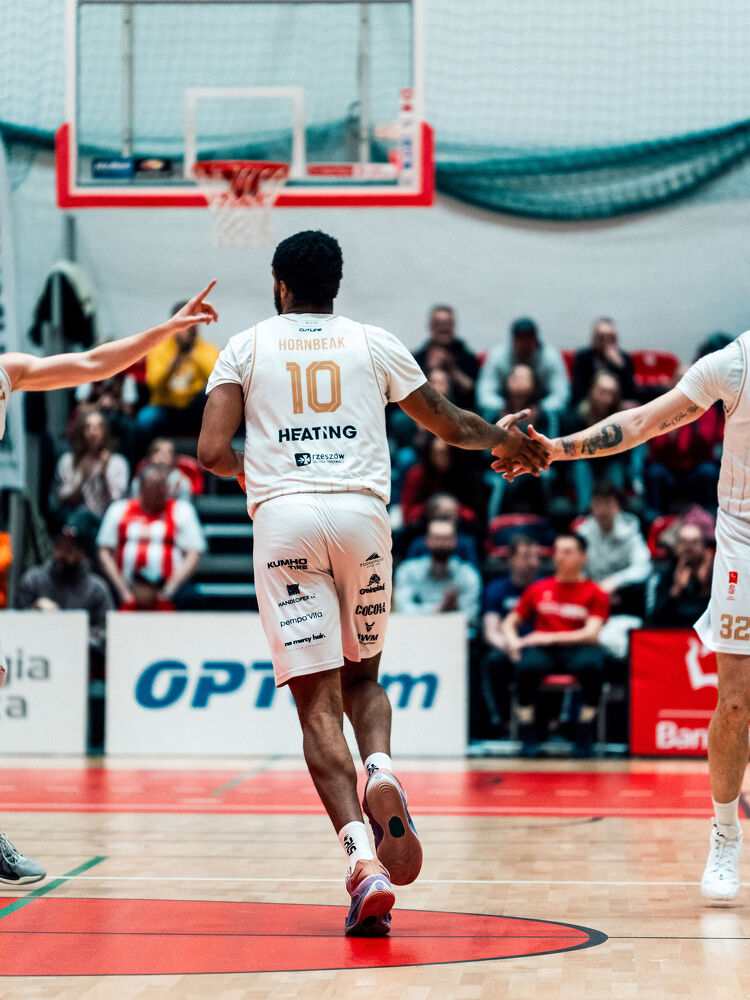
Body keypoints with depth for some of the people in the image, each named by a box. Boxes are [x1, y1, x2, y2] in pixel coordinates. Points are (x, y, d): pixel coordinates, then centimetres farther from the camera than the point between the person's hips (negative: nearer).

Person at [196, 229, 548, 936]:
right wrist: (505, 439, 44)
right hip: (360, 513, 2)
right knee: (362, 675, 21)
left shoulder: (246, 347, 12)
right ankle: (381, 774, -11)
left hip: (283, 516, -1)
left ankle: (362, 859, -18)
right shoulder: (374, 343, 16)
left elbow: (211, 452, 2)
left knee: (317, 701, -2)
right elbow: (451, 426, 23)